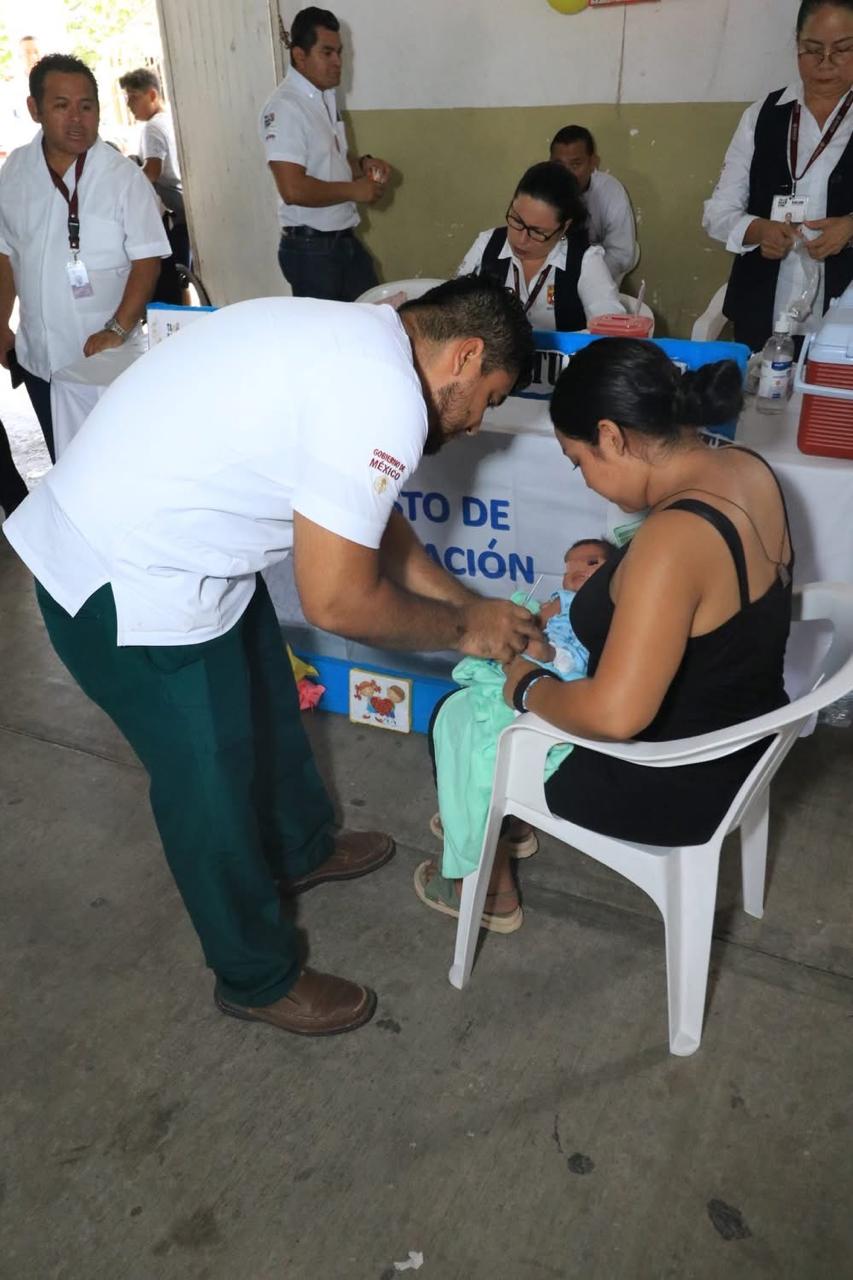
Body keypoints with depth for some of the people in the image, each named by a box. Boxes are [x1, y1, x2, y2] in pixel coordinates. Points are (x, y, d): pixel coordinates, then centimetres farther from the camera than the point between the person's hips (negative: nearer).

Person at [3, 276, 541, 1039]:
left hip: (149, 534, 10)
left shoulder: (354, 340, 8)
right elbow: (336, 601, -21)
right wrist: (461, 629, -5)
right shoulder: (383, 397, -24)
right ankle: (260, 979, 31)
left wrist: (471, 606, 13)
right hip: (126, 585, -10)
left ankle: (300, 851, 53)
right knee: (213, 786, 7)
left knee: (265, 707, 26)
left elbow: (364, 525, 14)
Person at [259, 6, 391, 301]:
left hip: (346, 240, 9)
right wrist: (354, 190, -16)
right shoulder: (285, 107, -17)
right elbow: (293, 189, -26)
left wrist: (362, 164, 4)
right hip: (311, 247, -9)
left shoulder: (325, 98, 12)